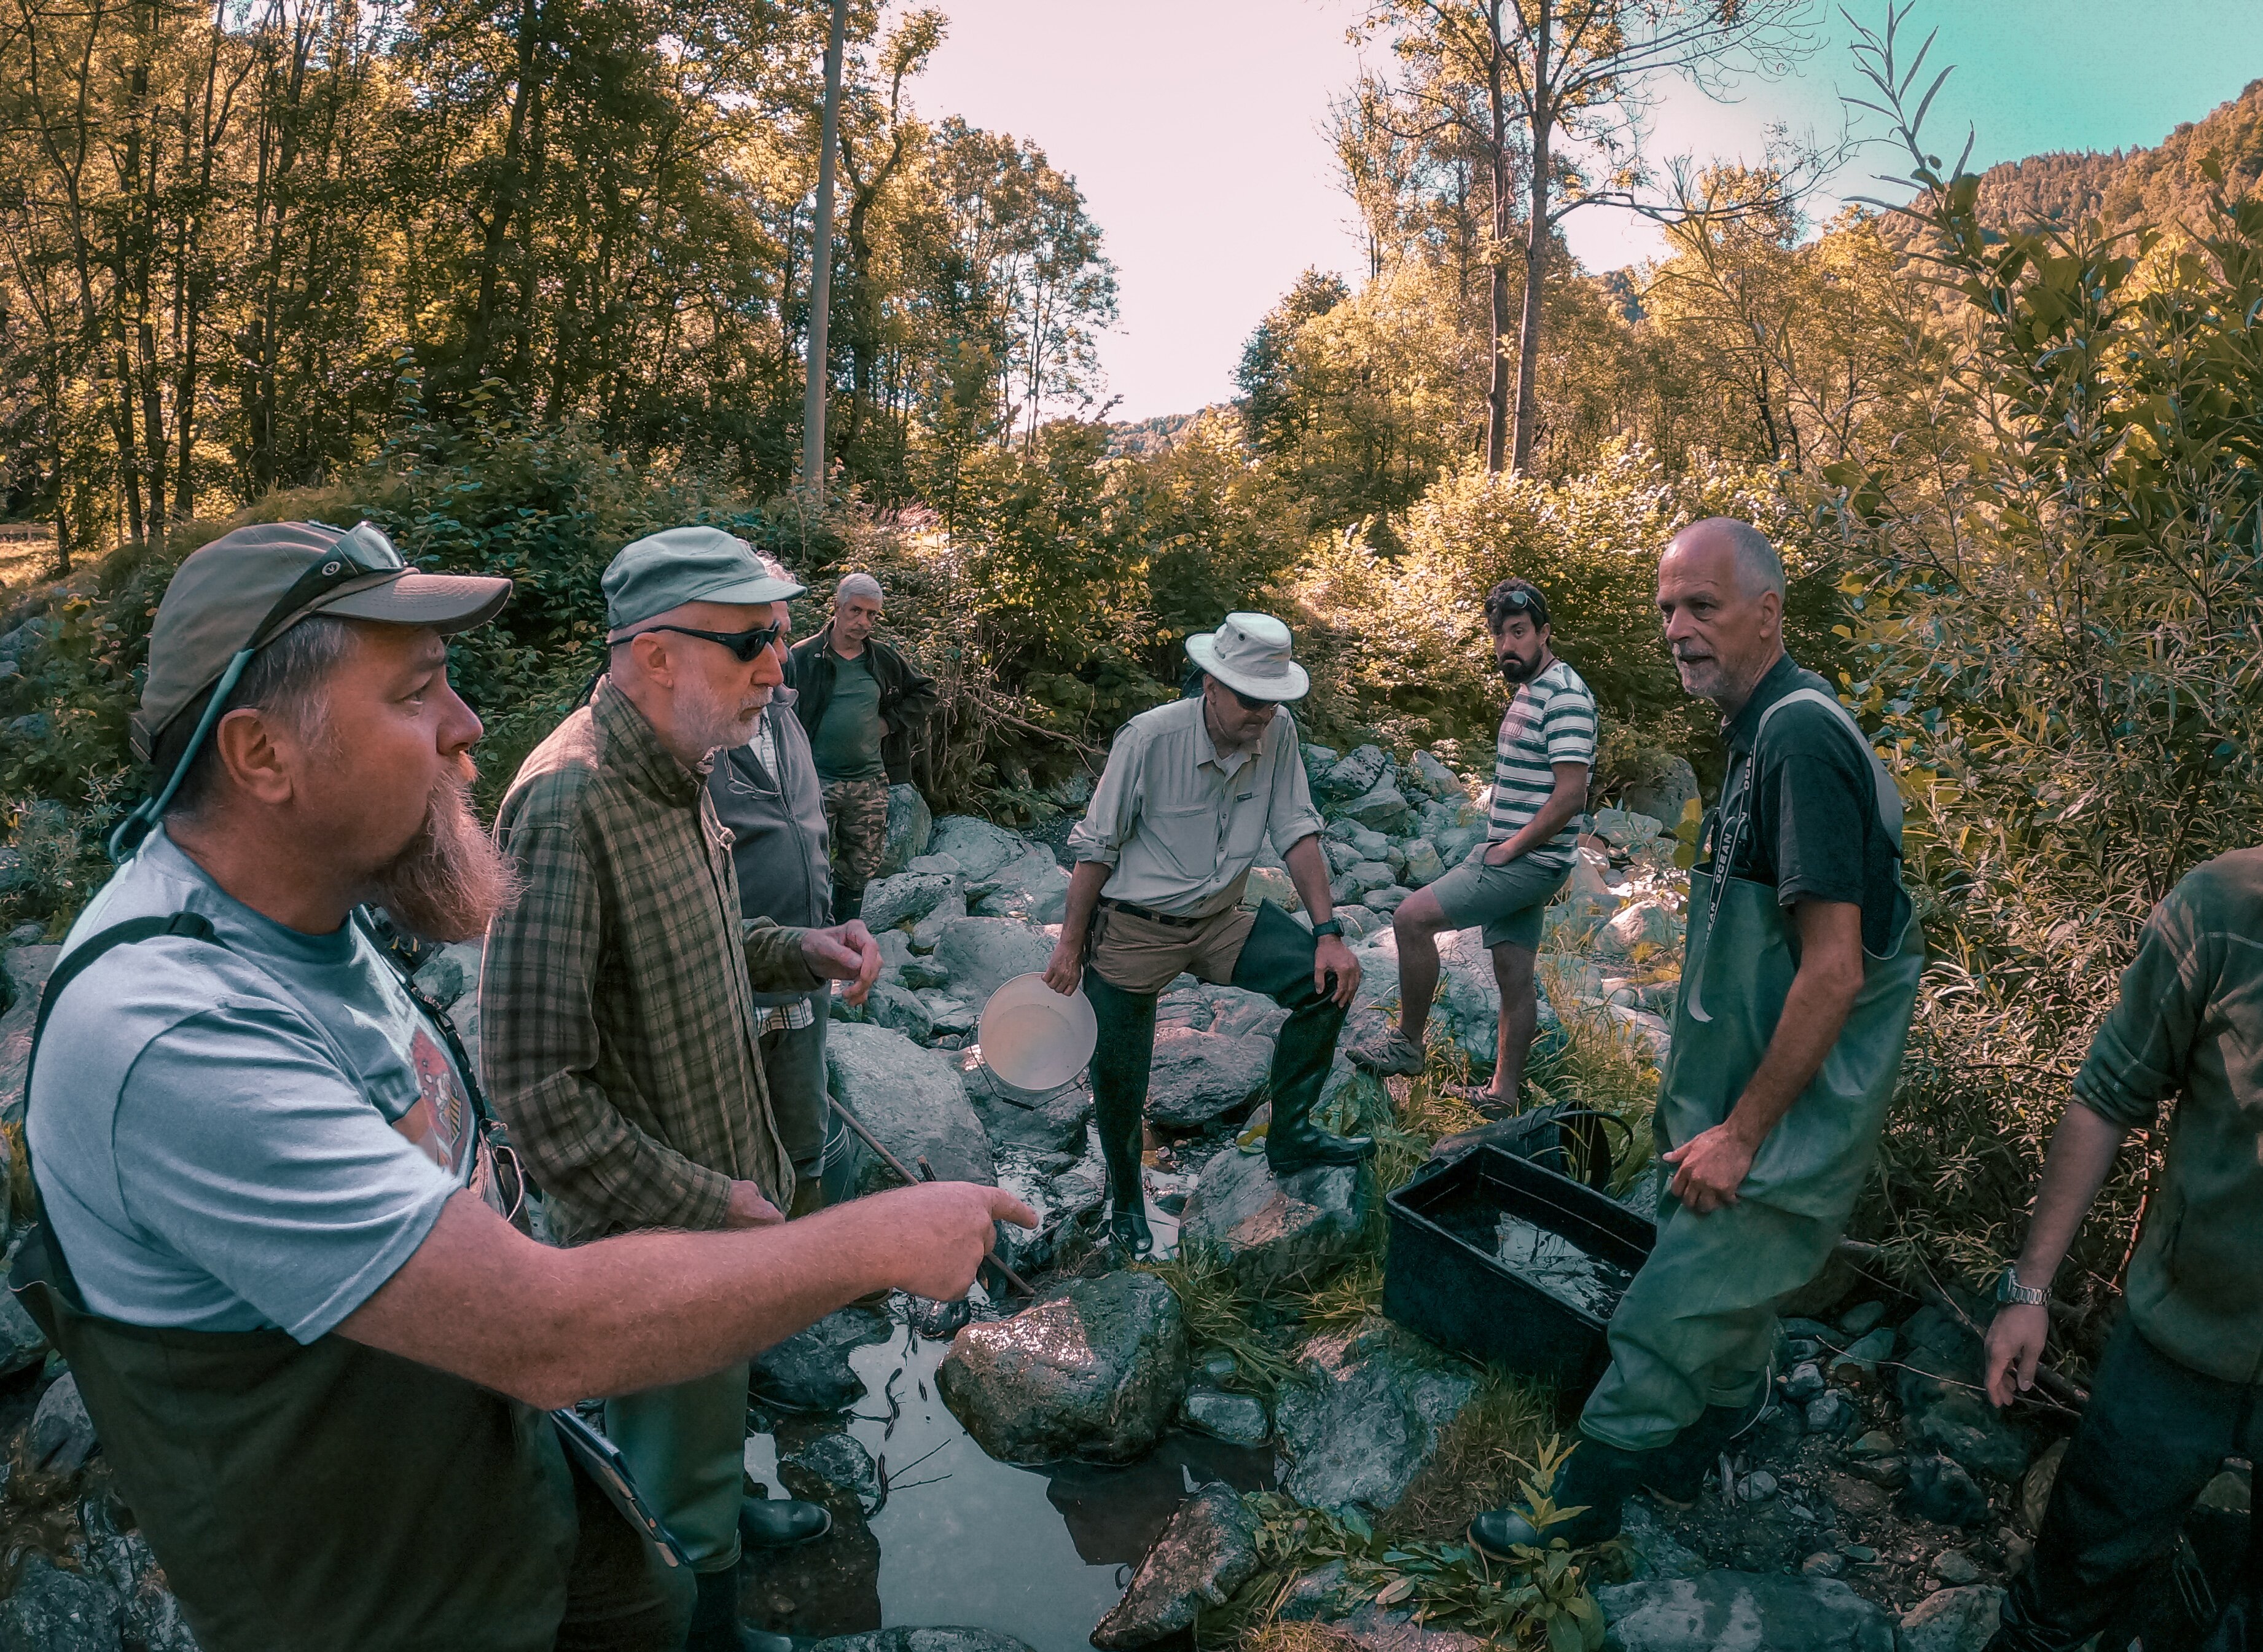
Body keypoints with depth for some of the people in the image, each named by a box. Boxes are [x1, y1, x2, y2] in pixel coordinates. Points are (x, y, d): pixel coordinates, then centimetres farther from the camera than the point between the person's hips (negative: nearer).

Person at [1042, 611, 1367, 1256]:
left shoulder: (1278, 731, -9)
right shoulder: (1149, 738, -22)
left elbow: (1296, 831, -3)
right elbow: (1096, 847, -12)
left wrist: (1328, 932, -10)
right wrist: (1070, 943, -7)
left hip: (1220, 921, 4)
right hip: (1134, 929, -4)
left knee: (1328, 978, -14)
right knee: (1119, 1081, 4)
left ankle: (1290, 1137, 3)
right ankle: (1125, 1198, 33)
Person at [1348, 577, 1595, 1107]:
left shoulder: (1565, 694, -15)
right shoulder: (1526, 689, 16)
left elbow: (1570, 794, -21)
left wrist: (1510, 848, -15)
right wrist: (1498, 844, 11)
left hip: (1531, 860, -9)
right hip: (1509, 854, 9)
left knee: (1412, 916, -15)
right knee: (1514, 974, 12)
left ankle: (1406, 1042, -2)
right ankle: (1503, 1093, 20)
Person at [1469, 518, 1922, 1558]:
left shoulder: (1801, 737, -23)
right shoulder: (1762, 733, 9)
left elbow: (1835, 968, -27)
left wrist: (1740, 1131, -20)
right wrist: (1698, 1086, 20)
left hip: (1781, 1130, -9)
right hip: (1741, 1102, 10)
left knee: (1670, 1317, 3)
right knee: (1727, 1296, 24)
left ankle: (1583, 1501, 21)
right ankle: (1690, 1458, 43)